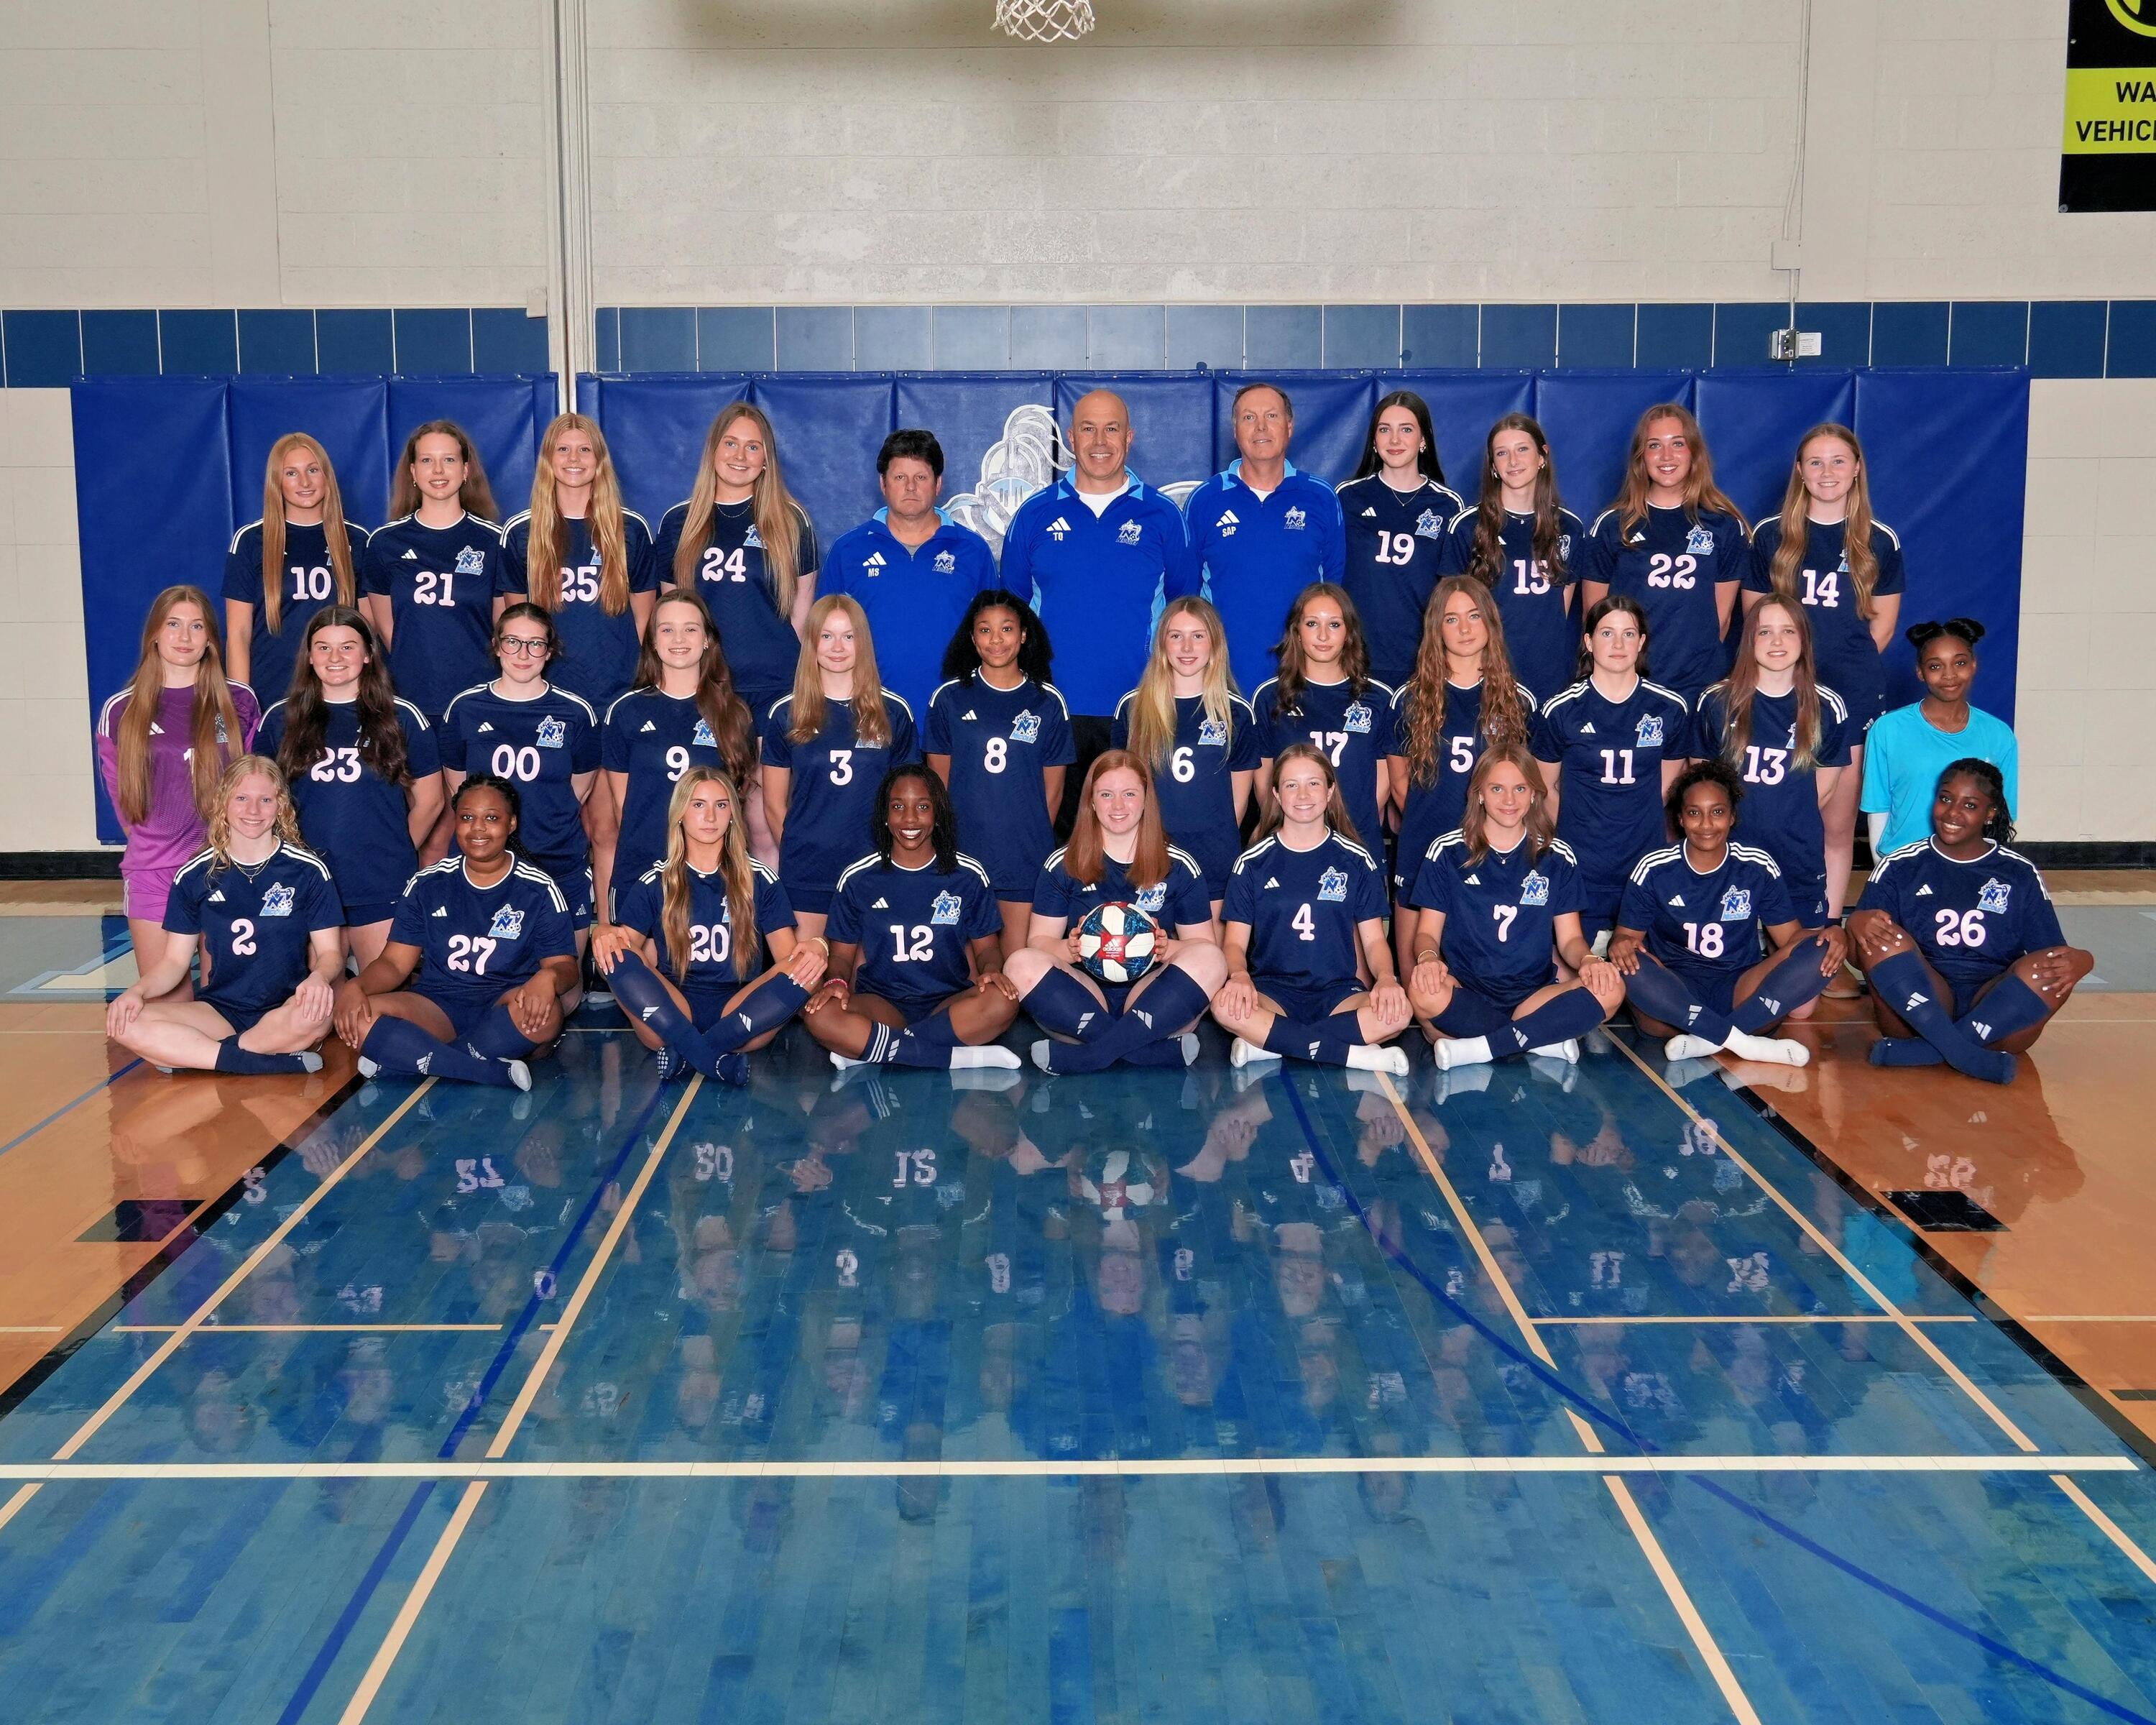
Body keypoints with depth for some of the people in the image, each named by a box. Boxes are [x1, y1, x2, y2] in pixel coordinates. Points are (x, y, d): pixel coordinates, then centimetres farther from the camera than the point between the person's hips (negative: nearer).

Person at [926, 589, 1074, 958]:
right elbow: (939, 781, 7)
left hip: (1027, 856, 0)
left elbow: (1053, 788, 7)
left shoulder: (1048, 702, 4)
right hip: (963, 851, 0)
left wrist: (1035, 839, 5)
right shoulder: (949, 698, 4)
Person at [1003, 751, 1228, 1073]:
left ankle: (1082, 1056, -34)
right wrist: (1070, 949, -19)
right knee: (1021, 965, -27)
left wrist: (1168, 948, -18)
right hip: (1082, 1000, 0)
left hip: (1151, 997, 0)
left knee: (1210, 960, -28)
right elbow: (1039, 941, 5)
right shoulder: (1062, 866, 8)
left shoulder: (1180, 868, 8)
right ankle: (1164, 1049, -33)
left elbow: (1204, 945, 5)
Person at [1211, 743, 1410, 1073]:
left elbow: (1374, 940, 7)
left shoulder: (1356, 861, 9)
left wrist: (1385, 978, -16)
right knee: (1226, 1006, -35)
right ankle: (1355, 1054, -29)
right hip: (1272, 990, -1)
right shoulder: (1252, 863, 7)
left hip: (1338, 992, 1)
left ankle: (1267, 1044, -24)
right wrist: (1239, 975, -21)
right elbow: (1235, 942, 3)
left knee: (1396, 1012, -31)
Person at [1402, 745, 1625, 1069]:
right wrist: (1428, 957, -22)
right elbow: (1427, 933, 3)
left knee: (1611, 990, -28)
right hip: (1466, 992, -2)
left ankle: (1480, 1048, -26)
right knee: (1424, 993, -38)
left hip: (1534, 993, 2)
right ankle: (1547, 1038, -23)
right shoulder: (1446, 853, 5)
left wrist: (1588, 960, -15)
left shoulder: (1558, 858, 10)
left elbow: (1569, 938, 10)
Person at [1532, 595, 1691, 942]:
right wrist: (1573, 834, 4)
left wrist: (1645, 830, 8)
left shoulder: (1670, 708, 2)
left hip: (1646, 861, 1)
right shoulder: (1560, 710, -2)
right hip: (1579, 864, -1)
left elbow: (1669, 787, 13)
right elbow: (1545, 787, 8)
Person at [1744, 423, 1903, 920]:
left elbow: (1883, 624, 10)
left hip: (1853, 696, 0)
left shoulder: (1880, 542, 5)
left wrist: (1848, 667, 2)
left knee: (1838, 826, 3)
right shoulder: (1771, 536, 4)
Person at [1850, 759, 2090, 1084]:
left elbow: (2054, 952, 7)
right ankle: (1968, 1055, -37)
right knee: (1885, 938, -27)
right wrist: (1858, 923, -25)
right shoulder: (1899, 867, 9)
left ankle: (1921, 1052, -32)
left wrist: (2078, 961, -18)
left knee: (2056, 967, -28)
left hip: (1998, 1009, 1)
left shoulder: (2020, 874, 13)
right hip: (1919, 1002, -1)